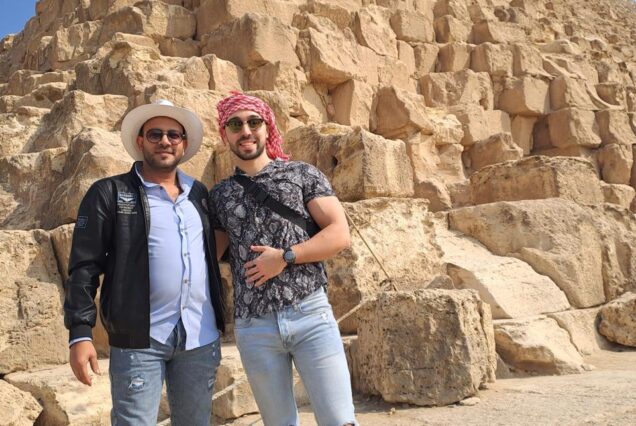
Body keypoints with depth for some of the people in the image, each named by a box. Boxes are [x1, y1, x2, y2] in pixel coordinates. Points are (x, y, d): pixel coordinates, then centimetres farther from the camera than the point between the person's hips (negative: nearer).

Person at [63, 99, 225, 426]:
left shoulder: (199, 194, 13)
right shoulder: (109, 193, 0)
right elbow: (84, 266, -4)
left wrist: (219, 322, 11)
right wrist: (80, 332, -12)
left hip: (201, 337, 4)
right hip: (139, 338, -4)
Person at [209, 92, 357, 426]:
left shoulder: (302, 174, 5)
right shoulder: (218, 195, 12)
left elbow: (340, 234, -3)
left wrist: (285, 257, -11)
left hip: (310, 314, -2)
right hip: (253, 326, 2)